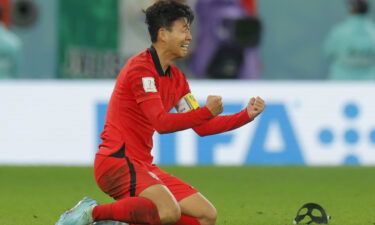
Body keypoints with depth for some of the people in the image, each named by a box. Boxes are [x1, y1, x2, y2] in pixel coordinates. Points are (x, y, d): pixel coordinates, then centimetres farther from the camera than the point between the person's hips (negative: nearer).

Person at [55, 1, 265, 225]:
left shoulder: (176, 78, 16)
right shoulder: (141, 68, -12)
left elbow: (202, 126, 18)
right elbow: (162, 123, -21)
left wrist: (247, 115, 11)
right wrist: (208, 112, -20)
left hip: (143, 165, 10)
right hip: (116, 162, -10)